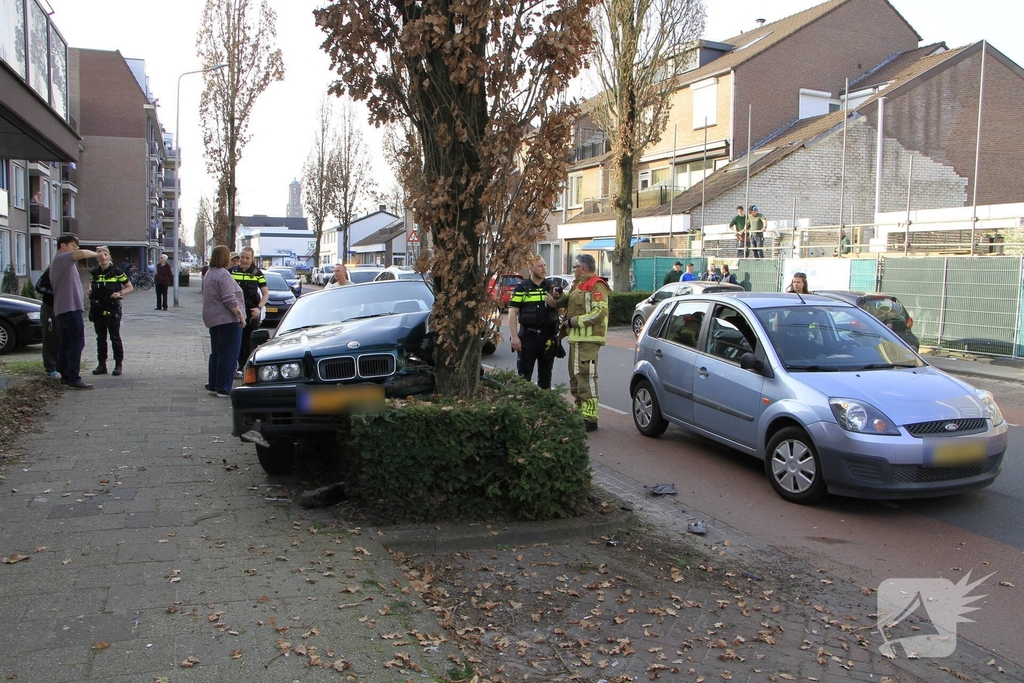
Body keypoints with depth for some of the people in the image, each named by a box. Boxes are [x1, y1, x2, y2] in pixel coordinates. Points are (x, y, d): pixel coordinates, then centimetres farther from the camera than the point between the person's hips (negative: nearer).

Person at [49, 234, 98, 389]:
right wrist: (96, 254, -10)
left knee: (66, 344, 12)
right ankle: (73, 379, -15)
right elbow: (82, 253, -28)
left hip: (62, 309, 11)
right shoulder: (62, 258, -9)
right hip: (71, 308, -11)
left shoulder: (57, 262, 23)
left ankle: (65, 376, 15)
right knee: (77, 343, -12)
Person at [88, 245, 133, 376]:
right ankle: (101, 364, 15)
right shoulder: (94, 272, 8)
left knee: (115, 337, -1)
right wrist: (90, 291, 2)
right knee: (100, 338, 9)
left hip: (113, 308, -4)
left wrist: (120, 293, -15)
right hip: (97, 309, 4)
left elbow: (129, 287, 2)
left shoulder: (116, 272, -4)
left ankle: (118, 365, 4)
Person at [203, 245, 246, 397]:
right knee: (228, 355, -6)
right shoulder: (224, 275, -16)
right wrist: (241, 316, -18)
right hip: (227, 320, -10)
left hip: (212, 319, 10)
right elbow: (229, 300, -22)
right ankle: (223, 389, -6)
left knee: (216, 353, 16)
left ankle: (212, 385, 20)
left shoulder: (210, 273, 15)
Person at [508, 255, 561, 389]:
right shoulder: (522, 288, -2)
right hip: (528, 336, -3)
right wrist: (514, 336, -12)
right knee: (524, 374, 1)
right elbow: (512, 313, -4)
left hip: (548, 337, 4)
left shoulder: (552, 287, 9)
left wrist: (555, 302, -11)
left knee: (545, 373, 13)